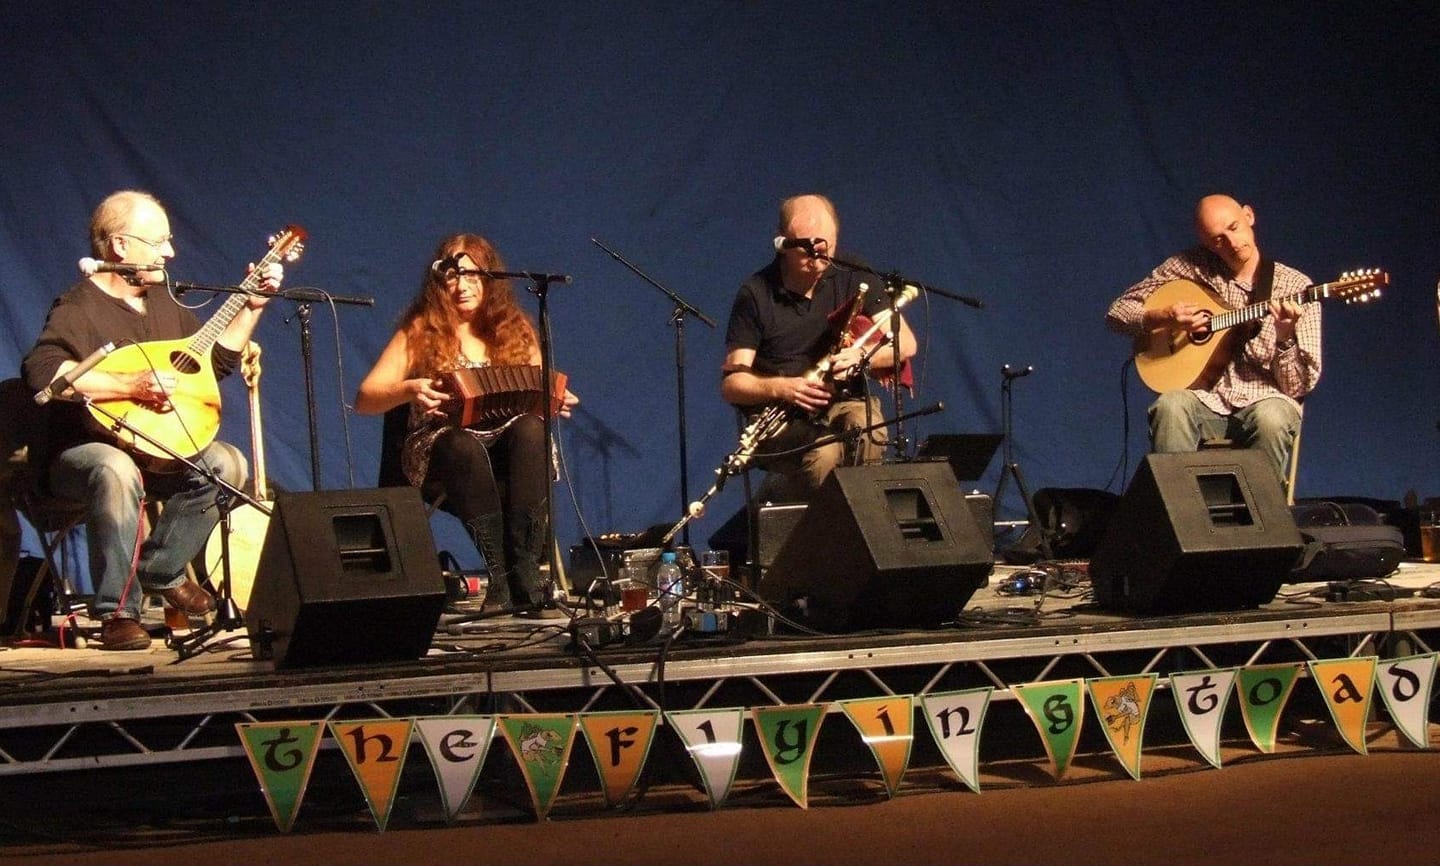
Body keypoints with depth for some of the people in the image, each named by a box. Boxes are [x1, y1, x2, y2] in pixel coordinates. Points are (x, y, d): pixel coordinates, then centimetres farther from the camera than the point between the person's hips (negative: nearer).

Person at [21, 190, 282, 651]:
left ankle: (162, 572, 0)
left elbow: (215, 360, 25)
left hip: (156, 452, 7)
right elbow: (41, 370, -34)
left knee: (227, 463, -18)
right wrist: (133, 386, -34)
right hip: (82, 451, -7)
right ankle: (117, 612, -29)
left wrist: (253, 306, 14)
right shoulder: (80, 309, -15)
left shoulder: (163, 302, 13)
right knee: (116, 471, -40)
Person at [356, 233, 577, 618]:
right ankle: (501, 574, -39)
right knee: (465, 445, -38)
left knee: (531, 429, -33)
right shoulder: (421, 331, 5)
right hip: (440, 454, -2)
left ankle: (526, 569, -40)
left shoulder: (516, 330, 14)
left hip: (509, 453, 2)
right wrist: (409, 390, -21)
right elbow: (364, 400, -1)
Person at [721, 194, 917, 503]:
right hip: (783, 418, -2)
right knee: (825, 457, -36)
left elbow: (906, 344, 1)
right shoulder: (756, 294, -1)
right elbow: (731, 384, -4)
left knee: (865, 422, -35)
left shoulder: (853, 280, 5)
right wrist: (780, 388, -23)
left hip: (846, 404, 2)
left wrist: (861, 354, -19)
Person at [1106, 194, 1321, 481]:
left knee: (1272, 418, -36)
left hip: (1261, 400, -1)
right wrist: (1161, 318, -9)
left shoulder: (1295, 287, 1)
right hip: (1205, 400, 1)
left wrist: (1285, 337, -21)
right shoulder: (1189, 266, 6)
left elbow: (1298, 387, -1)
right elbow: (1117, 312, 10)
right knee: (1171, 406, -33)